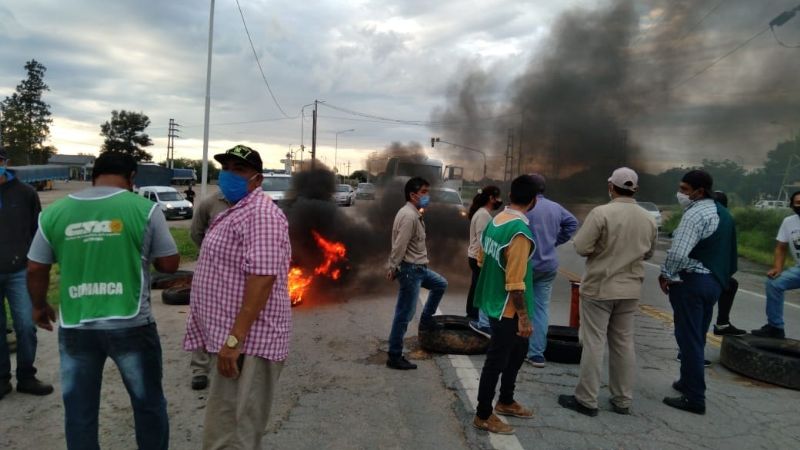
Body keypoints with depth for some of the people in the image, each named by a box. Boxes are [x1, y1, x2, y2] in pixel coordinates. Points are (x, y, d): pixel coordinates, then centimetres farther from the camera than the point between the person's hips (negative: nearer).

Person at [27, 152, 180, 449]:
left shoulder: (53, 213, 2)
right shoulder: (144, 208, -8)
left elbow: (35, 270, 9)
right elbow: (169, 264, -3)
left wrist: (39, 306, 26)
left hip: (75, 328, 3)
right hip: (130, 325, -2)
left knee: (79, 412, 17)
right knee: (148, 404, 16)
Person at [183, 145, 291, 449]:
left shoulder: (260, 214, -17)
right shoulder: (237, 211, 18)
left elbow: (262, 277, -26)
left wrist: (234, 339, -27)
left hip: (246, 342, -11)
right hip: (231, 337, 11)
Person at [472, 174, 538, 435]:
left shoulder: (494, 221, 3)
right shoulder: (520, 231, -25)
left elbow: (482, 260, 14)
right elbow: (515, 282, -26)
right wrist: (524, 317, -19)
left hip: (493, 302, 9)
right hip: (508, 309, -9)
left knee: (517, 351, 24)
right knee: (497, 361, 5)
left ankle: (505, 401, 39)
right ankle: (483, 416, 20)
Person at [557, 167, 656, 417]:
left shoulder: (601, 213, -16)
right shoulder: (648, 219, 3)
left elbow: (581, 247, -16)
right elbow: (648, 253, 14)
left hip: (599, 287, -5)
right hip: (630, 289, 5)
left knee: (593, 343, 1)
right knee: (624, 344, 13)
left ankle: (586, 400, 7)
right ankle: (622, 400, 22)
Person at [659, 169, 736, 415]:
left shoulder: (695, 213, -18)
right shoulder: (722, 212, 14)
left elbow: (678, 252, -25)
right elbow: (727, 249, 21)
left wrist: (666, 275, -11)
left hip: (691, 281, -10)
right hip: (714, 281, 10)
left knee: (689, 339, -3)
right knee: (697, 337, 19)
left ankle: (694, 398, 2)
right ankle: (689, 382, 31)